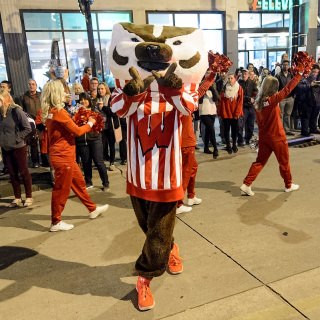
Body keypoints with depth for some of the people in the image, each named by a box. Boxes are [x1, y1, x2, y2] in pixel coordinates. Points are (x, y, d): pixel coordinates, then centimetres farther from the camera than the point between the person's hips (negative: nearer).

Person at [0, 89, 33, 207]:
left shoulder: (16, 110, -15)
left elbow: (27, 128, -11)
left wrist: (17, 138, -14)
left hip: (18, 147, -5)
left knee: (24, 172, 7)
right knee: (12, 174, 12)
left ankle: (29, 197, 20)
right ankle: (17, 198, 24)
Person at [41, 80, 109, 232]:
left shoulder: (49, 112, 9)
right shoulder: (59, 112, -19)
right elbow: (77, 131, -16)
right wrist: (90, 123, 0)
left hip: (63, 155, 10)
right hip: (63, 157, -10)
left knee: (79, 182, 19)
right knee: (61, 189, 2)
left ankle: (92, 209, 34)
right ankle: (56, 222, 14)